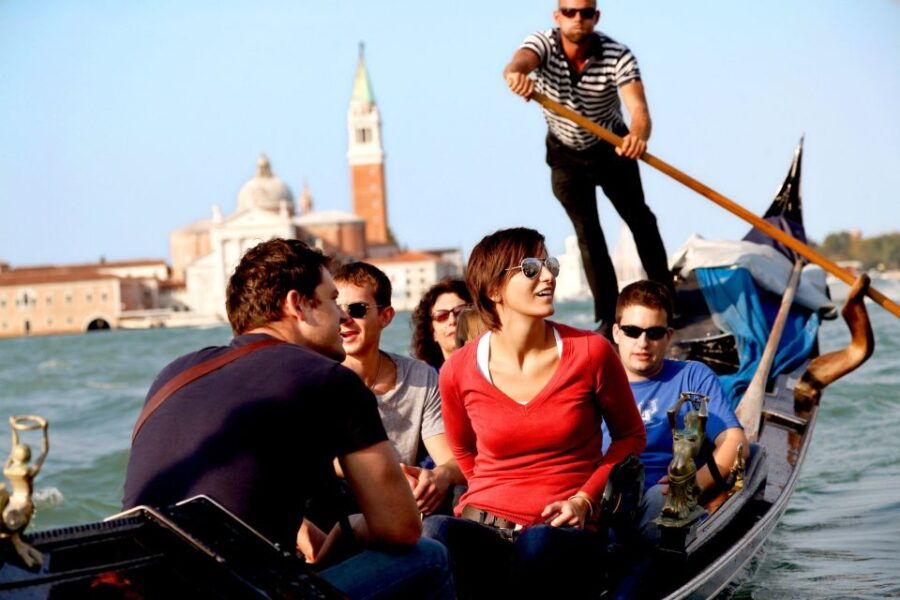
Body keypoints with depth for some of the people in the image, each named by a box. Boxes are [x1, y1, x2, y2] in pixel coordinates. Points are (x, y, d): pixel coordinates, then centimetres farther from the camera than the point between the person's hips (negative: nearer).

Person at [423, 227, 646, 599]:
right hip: (482, 526, 1)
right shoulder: (459, 372, 3)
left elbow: (630, 435, 12)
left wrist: (585, 499, -1)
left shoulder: (590, 353, 0)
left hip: (565, 532, -1)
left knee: (538, 545, -39)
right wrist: (493, 497, 8)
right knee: (435, 533, -36)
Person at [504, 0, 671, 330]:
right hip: (566, 155, 0)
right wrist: (515, 73, -75)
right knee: (587, 232, -3)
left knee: (639, 219, 11)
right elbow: (520, 61, -49)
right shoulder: (543, 43, -25)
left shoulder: (617, 56, -28)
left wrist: (639, 136, -65)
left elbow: (638, 108, -41)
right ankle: (608, 316, 2)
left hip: (613, 148, 0)